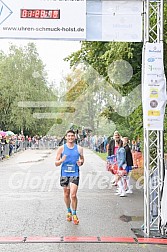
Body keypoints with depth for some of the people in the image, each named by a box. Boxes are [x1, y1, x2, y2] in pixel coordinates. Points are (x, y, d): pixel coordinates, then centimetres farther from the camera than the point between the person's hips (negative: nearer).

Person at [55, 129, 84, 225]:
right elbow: (56, 163, 1)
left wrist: (81, 163, -8)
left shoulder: (79, 148, 2)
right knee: (66, 194, 11)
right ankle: (69, 211, 32)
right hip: (64, 173, 1)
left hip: (75, 174, -1)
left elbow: (82, 159, 15)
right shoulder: (61, 148, 0)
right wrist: (61, 160, -21)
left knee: (73, 195, -10)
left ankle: (74, 214, 7)